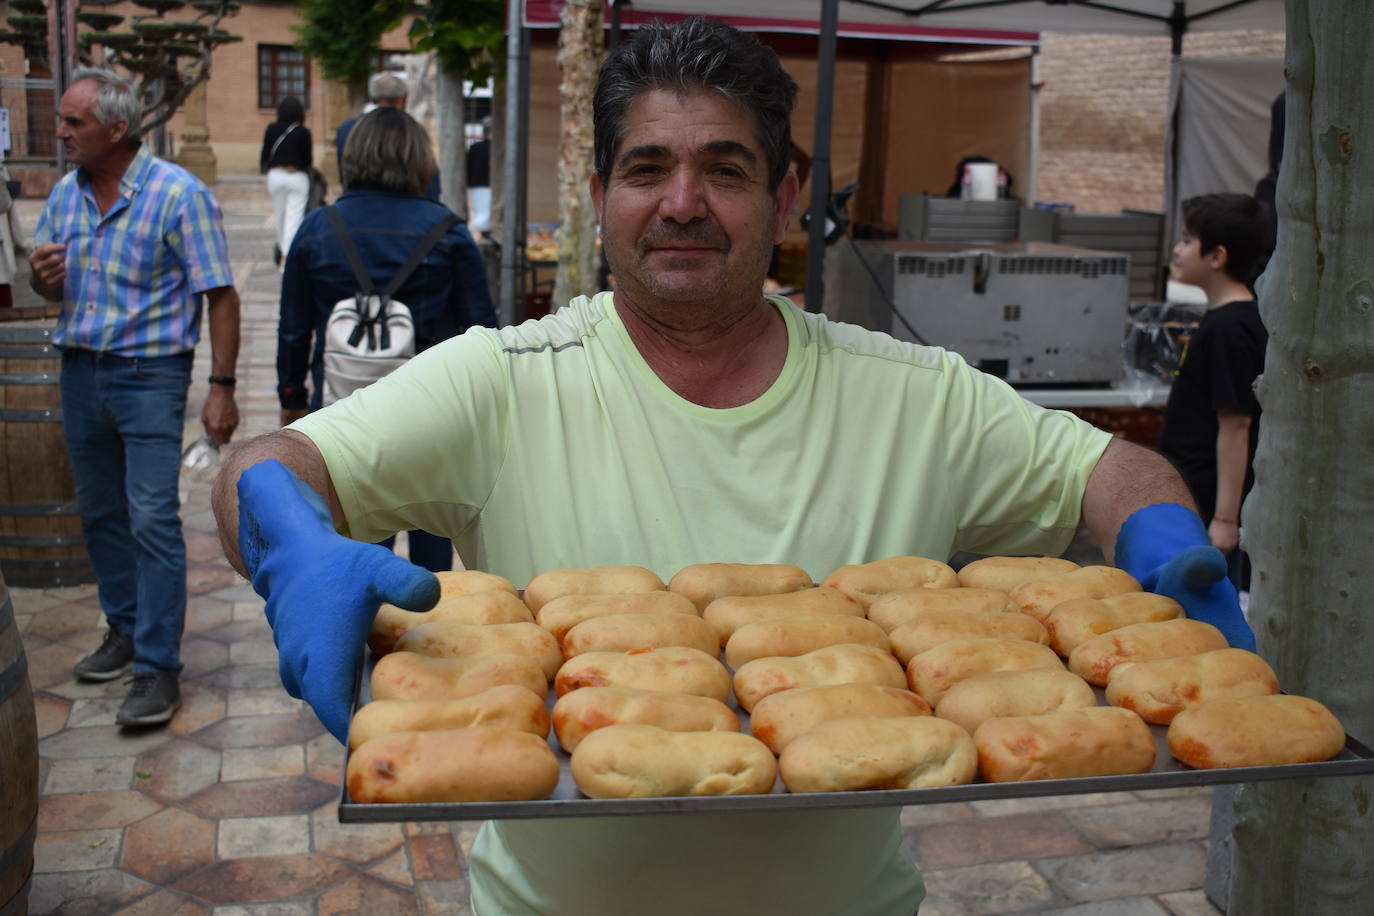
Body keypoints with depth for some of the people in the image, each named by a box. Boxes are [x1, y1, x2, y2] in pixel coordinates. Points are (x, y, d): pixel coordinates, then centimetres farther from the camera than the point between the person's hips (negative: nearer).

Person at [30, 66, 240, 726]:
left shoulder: (178, 193, -11)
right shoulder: (66, 193, 8)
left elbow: (220, 295, -12)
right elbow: (51, 289, 17)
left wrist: (222, 387, -17)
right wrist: (44, 275, -8)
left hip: (150, 373, -7)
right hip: (80, 369, 7)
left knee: (152, 519, -9)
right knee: (100, 514, 14)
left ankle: (157, 666, -3)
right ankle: (126, 628, 31)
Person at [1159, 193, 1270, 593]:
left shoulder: (1229, 329, -19)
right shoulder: (1225, 319, 11)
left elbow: (1235, 426, -21)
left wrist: (1225, 519, -21)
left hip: (1211, 505, -10)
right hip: (1196, 500, 10)